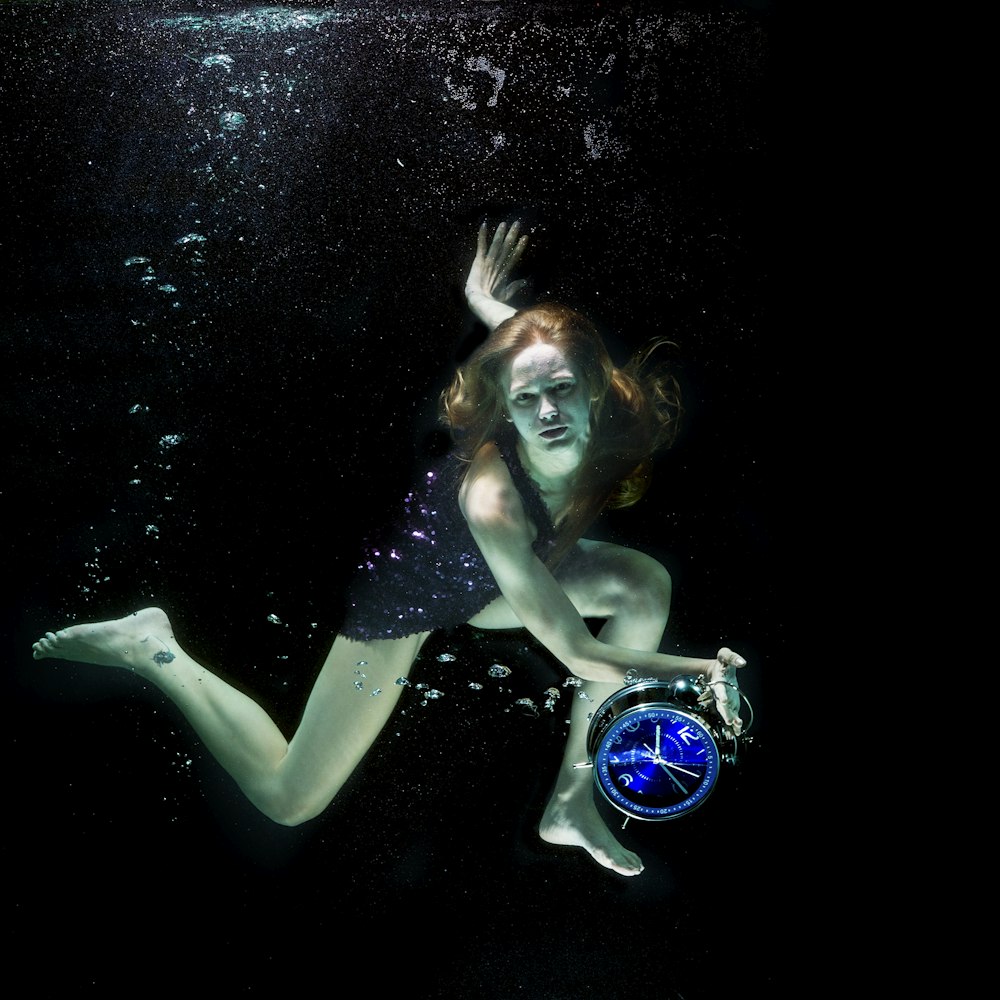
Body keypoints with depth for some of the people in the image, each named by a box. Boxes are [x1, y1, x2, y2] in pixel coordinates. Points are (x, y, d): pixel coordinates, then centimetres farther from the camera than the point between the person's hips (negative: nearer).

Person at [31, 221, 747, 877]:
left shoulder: (605, 432, -25)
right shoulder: (493, 499, -44)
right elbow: (577, 652, -39)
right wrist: (701, 669, -31)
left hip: (487, 581, 7)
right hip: (404, 596, -7)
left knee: (645, 584, -11)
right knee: (286, 799, 0)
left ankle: (573, 801, -1)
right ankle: (155, 652, 14)